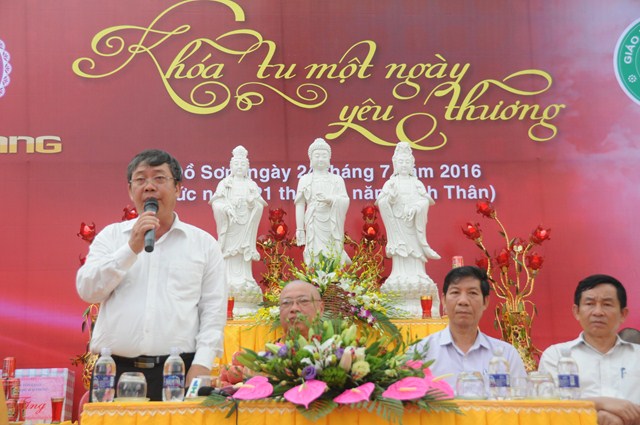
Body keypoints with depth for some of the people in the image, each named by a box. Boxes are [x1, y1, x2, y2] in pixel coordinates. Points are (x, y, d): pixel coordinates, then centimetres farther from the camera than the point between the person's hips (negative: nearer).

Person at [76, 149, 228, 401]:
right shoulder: (110, 236, 13)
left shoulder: (204, 243, 9)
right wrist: (132, 248, -8)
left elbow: (214, 310, 4)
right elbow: (88, 291, 1)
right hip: (115, 370, 1)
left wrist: (202, 364, -8)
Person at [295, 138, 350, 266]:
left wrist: (330, 199, -19)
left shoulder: (337, 179, 10)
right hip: (314, 225, -1)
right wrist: (300, 229, -1)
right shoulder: (305, 180, 7)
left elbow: (345, 201, 1)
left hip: (332, 225, 1)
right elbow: (300, 205, 4)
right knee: (315, 260, -5)